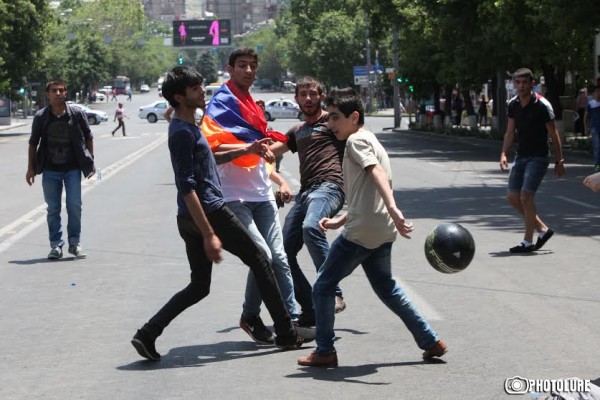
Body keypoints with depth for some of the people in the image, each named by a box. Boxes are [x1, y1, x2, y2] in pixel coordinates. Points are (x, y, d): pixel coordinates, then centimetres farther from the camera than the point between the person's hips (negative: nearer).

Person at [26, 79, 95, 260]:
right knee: (53, 208, 4)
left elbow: (88, 137, 9)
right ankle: (56, 245, 12)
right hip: (50, 170, 1)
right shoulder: (41, 117, -2)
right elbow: (33, 143, 7)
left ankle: (74, 243, 10)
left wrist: (91, 161, 7)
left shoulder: (77, 114, -2)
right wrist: (31, 168, 6)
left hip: (73, 169, -1)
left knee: (74, 205, -4)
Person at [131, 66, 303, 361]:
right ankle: (286, 334, 11)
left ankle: (147, 334, 0)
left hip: (189, 219, 10)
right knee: (259, 259, 5)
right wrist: (209, 235, -25)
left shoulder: (188, 126, 14)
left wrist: (245, 150, 31)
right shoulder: (182, 132, -17)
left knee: (199, 286, 12)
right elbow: (186, 187, -23)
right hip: (209, 212, -10)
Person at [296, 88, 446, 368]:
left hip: (361, 232, -9)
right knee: (386, 287, 22)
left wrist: (393, 211, -38)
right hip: (381, 232, 9)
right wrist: (339, 221, 19)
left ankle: (325, 352, 4)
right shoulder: (369, 141, 22)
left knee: (323, 287, 2)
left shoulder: (356, 140, -7)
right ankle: (431, 342, 20)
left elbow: (377, 173, -25)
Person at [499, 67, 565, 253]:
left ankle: (528, 242, -3)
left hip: (538, 157, -7)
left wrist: (559, 161, -7)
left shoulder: (542, 105, -15)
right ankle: (542, 229, 20)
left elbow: (554, 135, -9)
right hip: (521, 156, 7)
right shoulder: (513, 104, 3)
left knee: (525, 196, -14)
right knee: (513, 197, 5)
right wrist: (504, 154, -3)